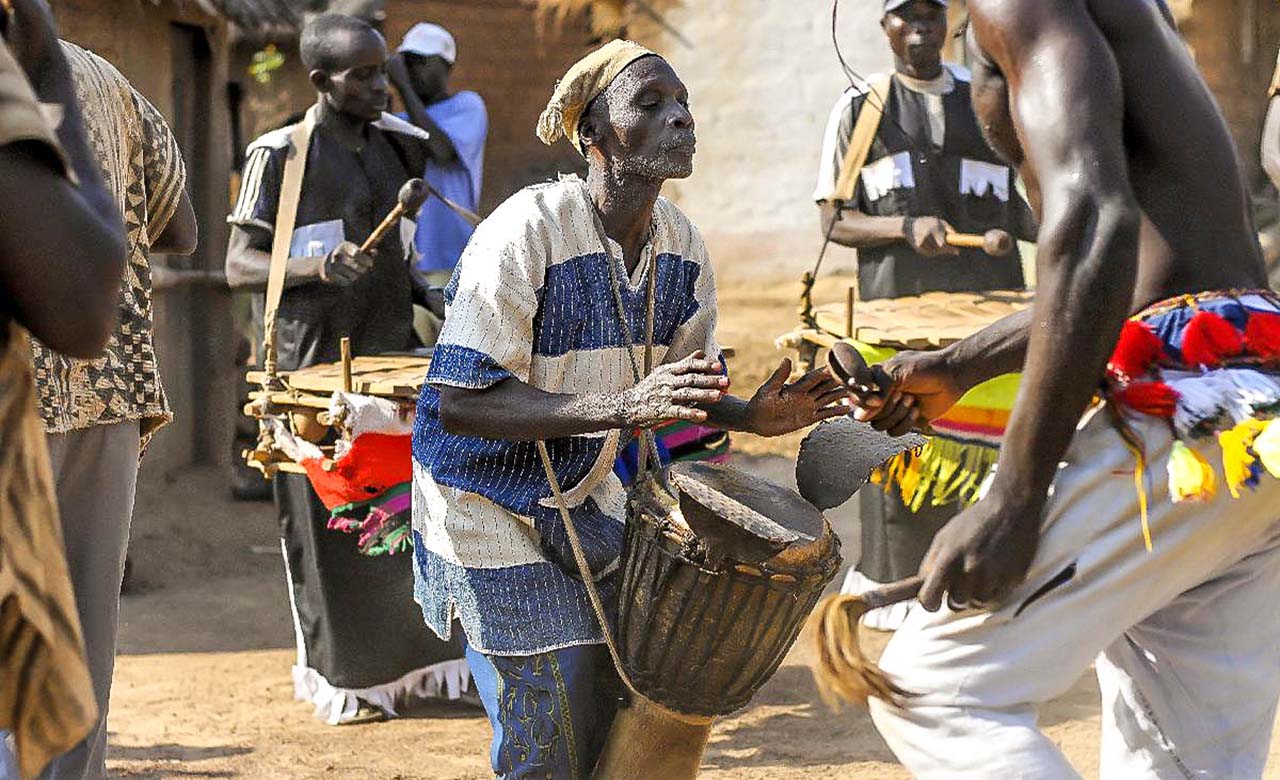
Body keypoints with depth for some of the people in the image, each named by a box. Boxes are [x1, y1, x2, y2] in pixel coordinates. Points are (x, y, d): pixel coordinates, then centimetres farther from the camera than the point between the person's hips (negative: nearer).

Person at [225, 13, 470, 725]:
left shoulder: (404, 145, 8)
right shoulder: (279, 155, -8)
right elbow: (240, 265, -9)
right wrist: (321, 267, -24)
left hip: (395, 354, 5)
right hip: (317, 365, -5)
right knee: (332, 526, 2)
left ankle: (412, 658, 19)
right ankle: (345, 679, 13)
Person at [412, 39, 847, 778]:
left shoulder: (682, 245, -4)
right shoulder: (526, 231, -26)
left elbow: (683, 385, 9)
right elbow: (459, 405, -30)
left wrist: (750, 416, -13)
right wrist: (620, 407, -40)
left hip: (585, 496, 7)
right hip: (488, 506, -7)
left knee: (626, 706, 11)